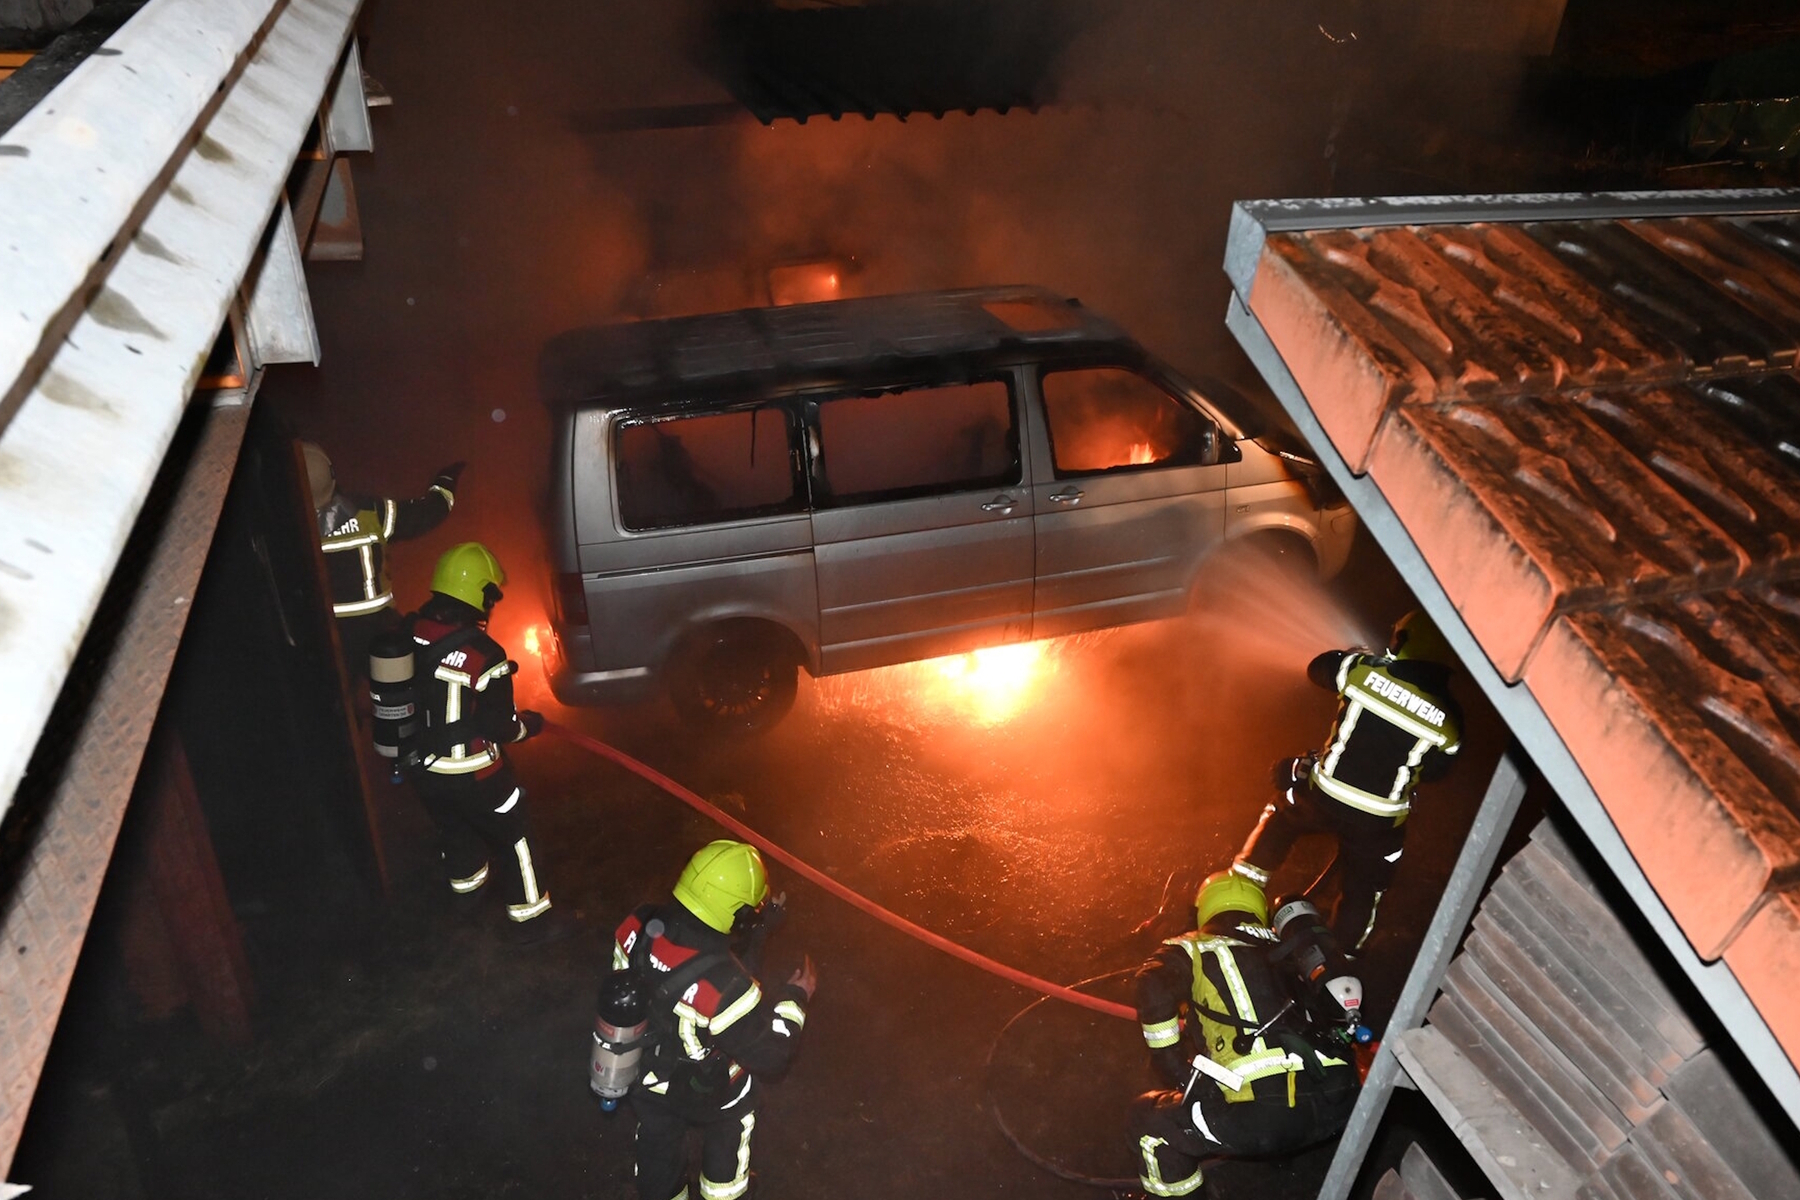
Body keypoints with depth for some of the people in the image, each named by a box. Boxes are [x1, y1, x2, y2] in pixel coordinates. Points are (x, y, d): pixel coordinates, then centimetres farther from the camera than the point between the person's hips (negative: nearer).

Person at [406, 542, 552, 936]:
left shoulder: (408, 635, -11)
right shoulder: (483, 653, -28)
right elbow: (498, 726, -19)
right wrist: (529, 724, 1)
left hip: (424, 769, 6)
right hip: (471, 773, -6)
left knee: (454, 827, 31)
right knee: (511, 835, 14)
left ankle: (466, 880, 56)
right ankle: (529, 914, 24)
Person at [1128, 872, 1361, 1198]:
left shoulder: (1193, 950, 14)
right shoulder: (1286, 950, 27)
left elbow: (1154, 987, -4)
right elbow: (1344, 990, 24)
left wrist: (1169, 1061, 8)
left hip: (1265, 1114, -5)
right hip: (1338, 1101, 6)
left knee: (1148, 1117, 16)